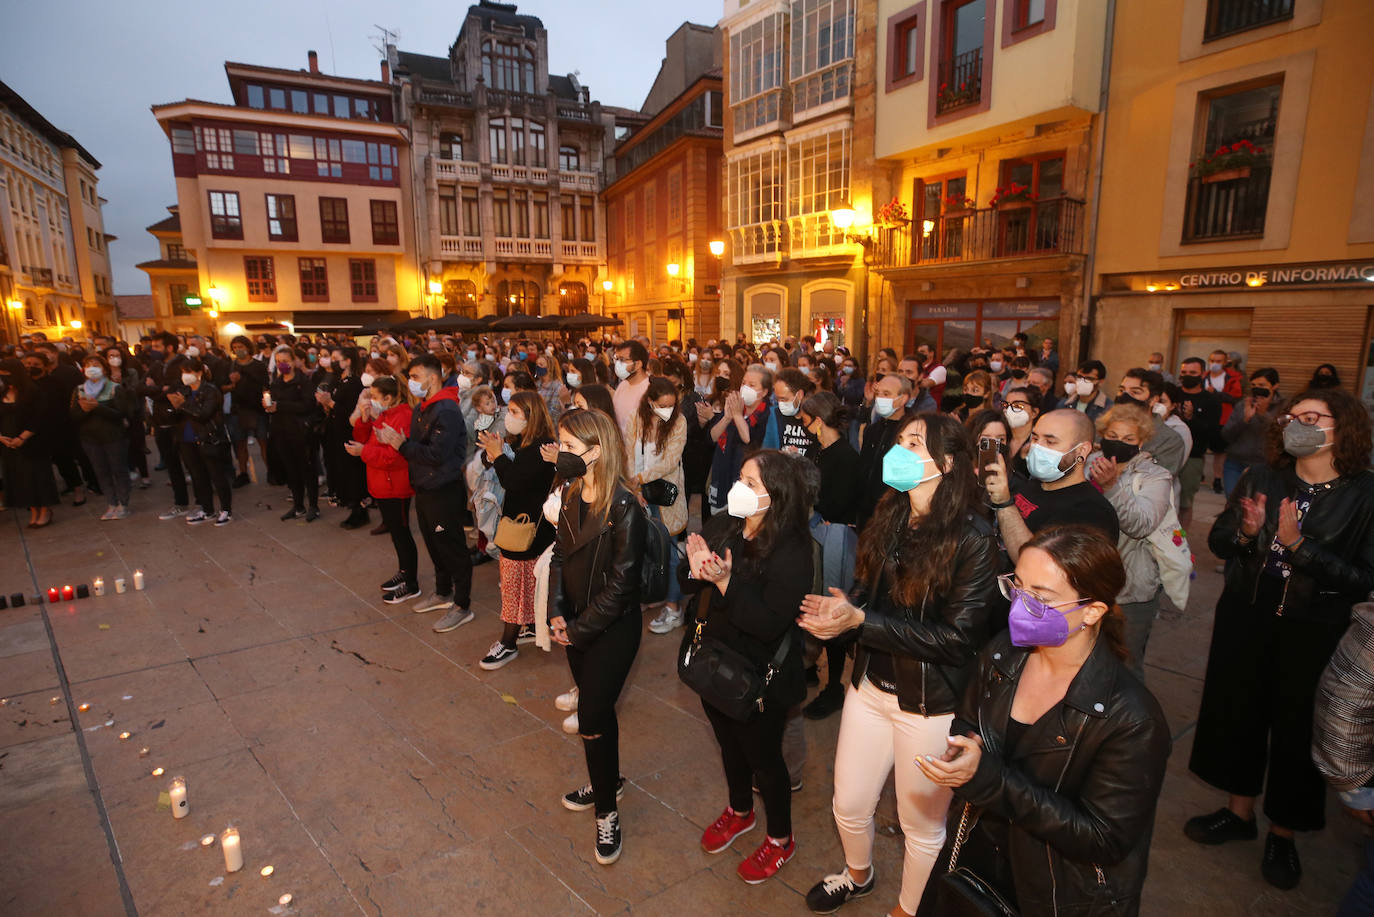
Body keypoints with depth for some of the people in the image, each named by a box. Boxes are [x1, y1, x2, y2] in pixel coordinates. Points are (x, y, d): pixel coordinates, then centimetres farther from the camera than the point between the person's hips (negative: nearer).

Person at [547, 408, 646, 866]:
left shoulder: (623, 507, -23)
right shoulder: (571, 494, 0)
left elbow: (621, 581, -21)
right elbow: (560, 555, 6)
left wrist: (579, 628, -15)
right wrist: (557, 612, -5)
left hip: (611, 627, -7)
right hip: (576, 624, 7)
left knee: (593, 717, 0)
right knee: (594, 707, 21)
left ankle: (607, 810, 23)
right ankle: (607, 781, 44)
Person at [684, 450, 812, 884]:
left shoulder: (790, 553, -26)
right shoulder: (721, 526, -8)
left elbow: (770, 623, -31)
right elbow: (691, 586, 1)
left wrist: (726, 582, -36)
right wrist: (696, 570, -21)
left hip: (760, 678, -6)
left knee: (763, 755, 15)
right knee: (729, 744, 27)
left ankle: (780, 840, 42)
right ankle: (740, 812, 56)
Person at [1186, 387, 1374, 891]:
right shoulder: (1260, 478, -2)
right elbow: (1217, 541, 1)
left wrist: (1298, 544, -24)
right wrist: (1246, 531, -19)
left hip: (1313, 631, -3)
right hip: (1245, 618, 3)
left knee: (1295, 728, 11)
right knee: (1237, 712, 15)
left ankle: (1283, 834, 34)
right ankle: (1239, 812, 38)